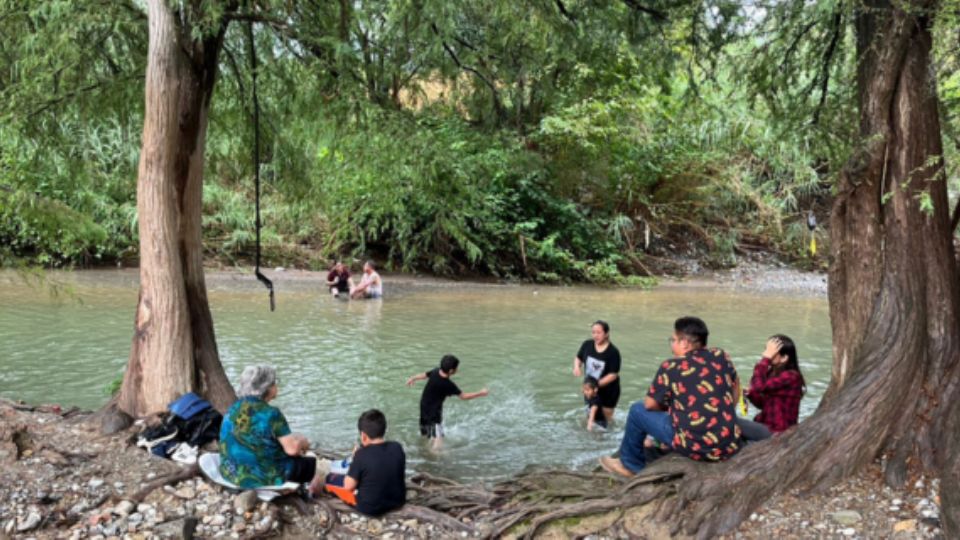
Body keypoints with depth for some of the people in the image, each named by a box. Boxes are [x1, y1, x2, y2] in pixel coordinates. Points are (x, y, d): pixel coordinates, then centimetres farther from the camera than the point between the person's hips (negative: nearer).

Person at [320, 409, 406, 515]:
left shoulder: (362, 454, -23)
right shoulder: (397, 448, -9)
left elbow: (348, 486, -16)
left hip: (370, 508, -5)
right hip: (397, 502, 5)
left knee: (331, 478, 11)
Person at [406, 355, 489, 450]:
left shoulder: (435, 372, -13)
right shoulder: (448, 385, -32)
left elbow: (423, 375, 7)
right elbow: (463, 396, -23)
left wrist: (412, 378, 27)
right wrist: (480, 393, -13)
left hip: (424, 406, 8)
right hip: (434, 411, -8)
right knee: (438, 438, -7)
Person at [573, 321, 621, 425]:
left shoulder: (613, 352, -23)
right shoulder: (587, 344, -10)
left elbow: (613, 374, -22)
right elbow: (578, 358, 6)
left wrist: (597, 383, -29)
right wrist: (577, 367, -16)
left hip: (608, 390, -4)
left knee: (606, 416, 8)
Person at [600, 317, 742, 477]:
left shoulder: (671, 367, -7)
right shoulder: (721, 357, 5)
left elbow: (650, 405, 3)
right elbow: (735, 391, 20)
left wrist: (667, 406, 23)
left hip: (695, 447, -5)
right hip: (730, 447, 6)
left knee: (638, 410, 13)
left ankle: (630, 465, 32)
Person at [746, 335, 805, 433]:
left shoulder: (790, 376, -16)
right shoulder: (772, 372, 9)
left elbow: (759, 386, -28)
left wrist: (766, 358, -22)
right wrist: (749, 393, -4)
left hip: (778, 432, -8)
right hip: (766, 426, 8)